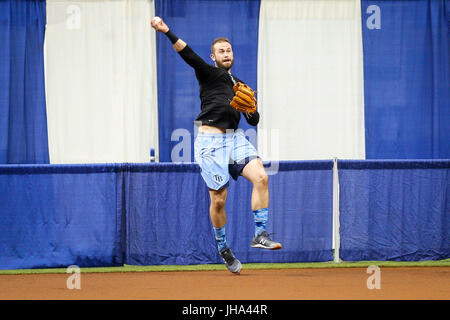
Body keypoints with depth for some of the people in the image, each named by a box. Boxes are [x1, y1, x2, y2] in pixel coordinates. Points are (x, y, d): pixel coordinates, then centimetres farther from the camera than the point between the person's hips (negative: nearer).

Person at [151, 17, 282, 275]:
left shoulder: (240, 86, 20)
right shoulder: (208, 73, 4)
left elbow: (254, 121, 22)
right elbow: (188, 55, -13)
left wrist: (250, 109, -1)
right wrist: (167, 32, -28)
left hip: (235, 138, 5)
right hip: (211, 141, -5)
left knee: (261, 177, -19)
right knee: (219, 199, -4)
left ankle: (260, 235, -14)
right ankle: (223, 249, 15)